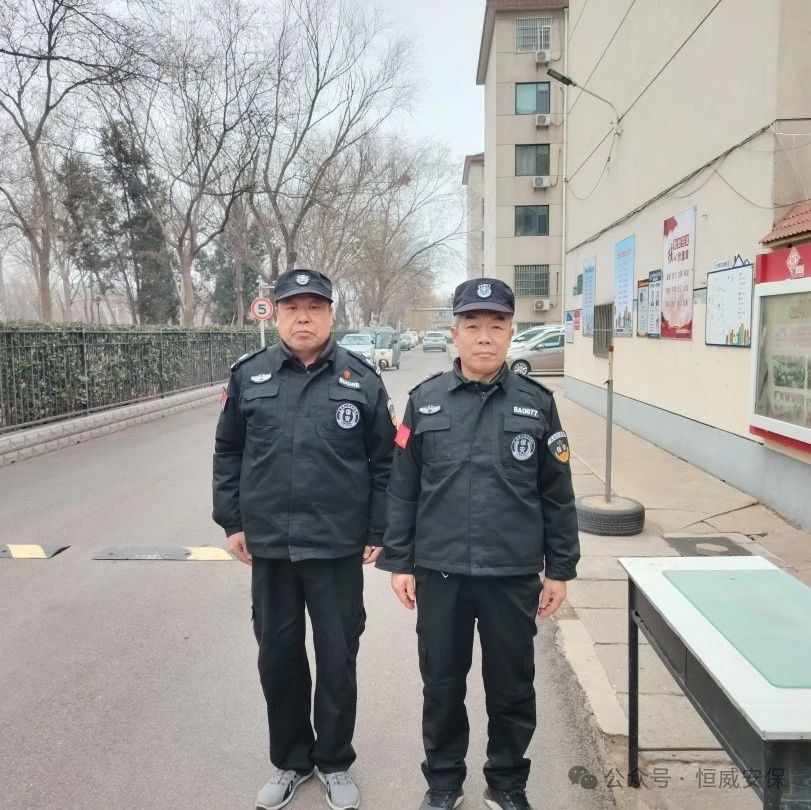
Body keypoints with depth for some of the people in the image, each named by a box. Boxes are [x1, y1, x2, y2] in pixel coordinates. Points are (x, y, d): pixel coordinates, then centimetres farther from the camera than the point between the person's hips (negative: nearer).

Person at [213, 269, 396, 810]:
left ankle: (334, 762, 33)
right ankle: (290, 759, 37)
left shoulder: (362, 380, -3)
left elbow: (385, 462, -1)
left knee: (337, 659, 11)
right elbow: (228, 453, 7)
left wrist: (378, 533, -3)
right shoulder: (249, 375, 1)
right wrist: (232, 521, 3)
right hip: (268, 546, 2)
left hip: (338, 547, -2)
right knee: (278, 657, 15)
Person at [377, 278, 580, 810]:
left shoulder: (537, 403, -2)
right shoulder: (425, 400, -1)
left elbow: (558, 496, 2)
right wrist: (399, 562, 1)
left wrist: (560, 570, 2)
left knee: (512, 689, 15)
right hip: (439, 573, 1)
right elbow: (402, 491, 2)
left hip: (513, 576, 0)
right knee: (442, 686, 16)